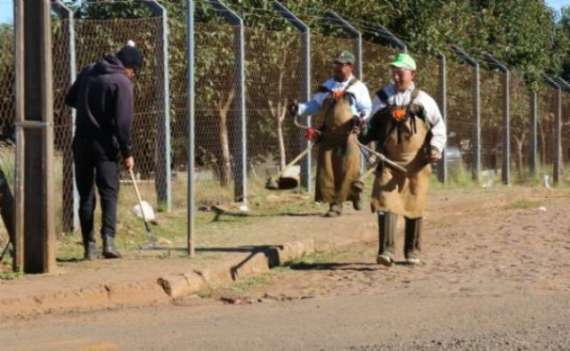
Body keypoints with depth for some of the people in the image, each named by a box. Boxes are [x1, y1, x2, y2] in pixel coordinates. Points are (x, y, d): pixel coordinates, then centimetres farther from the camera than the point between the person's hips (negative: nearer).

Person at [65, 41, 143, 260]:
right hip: (105, 145, -5)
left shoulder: (88, 72, 8)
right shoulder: (122, 83, -10)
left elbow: (70, 99, 18)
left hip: (82, 143, 5)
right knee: (109, 193, -2)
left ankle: (89, 246, 5)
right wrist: (127, 153, -6)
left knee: (86, 196, 8)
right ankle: (108, 239, -20)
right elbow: (122, 123, -14)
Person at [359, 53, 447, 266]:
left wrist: (436, 148, -5)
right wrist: (364, 136, -4)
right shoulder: (381, 98, 7)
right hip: (388, 162, 0)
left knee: (414, 207, 7)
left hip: (415, 164, 0)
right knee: (386, 204, -13)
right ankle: (386, 250, -18)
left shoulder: (423, 101, 4)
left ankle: (412, 251, 20)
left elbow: (438, 127, 10)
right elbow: (372, 128, 17)